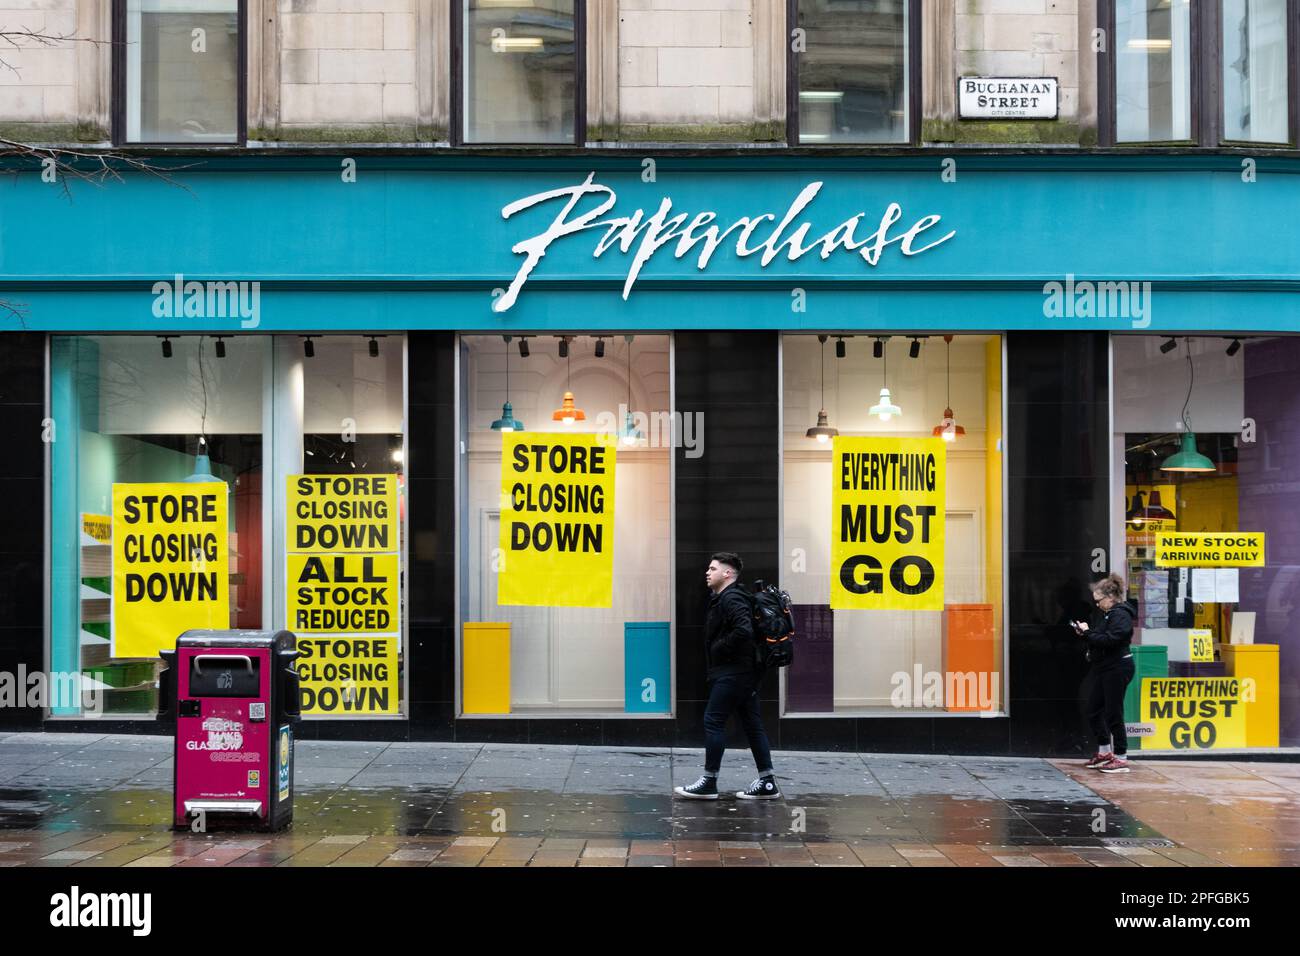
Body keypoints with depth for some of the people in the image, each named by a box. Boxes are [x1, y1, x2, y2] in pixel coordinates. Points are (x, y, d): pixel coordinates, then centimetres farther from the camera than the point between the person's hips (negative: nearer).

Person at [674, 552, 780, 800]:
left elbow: (743, 631, -29)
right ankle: (767, 783, 11)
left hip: (732, 673, -10)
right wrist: (718, 650, 7)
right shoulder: (722, 598, 18)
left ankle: (709, 783, -1)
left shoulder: (732, 599, -14)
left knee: (713, 721, -5)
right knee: (752, 725, 9)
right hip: (742, 672, 10)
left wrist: (719, 649, -17)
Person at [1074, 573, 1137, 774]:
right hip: (1101, 667, 10)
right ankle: (1104, 752, 26)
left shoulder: (1121, 615, -15)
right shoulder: (1105, 614, 15)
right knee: (1093, 712, 13)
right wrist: (1084, 633, 2)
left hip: (1117, 668, -10)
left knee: (1113, 713, -4)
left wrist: (1088, 632, -17)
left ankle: (1121, 758, 5)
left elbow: (1109, 640, -25)